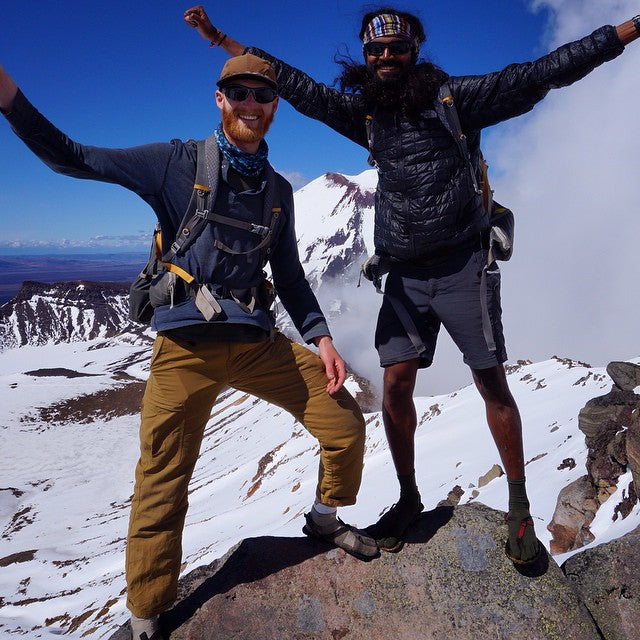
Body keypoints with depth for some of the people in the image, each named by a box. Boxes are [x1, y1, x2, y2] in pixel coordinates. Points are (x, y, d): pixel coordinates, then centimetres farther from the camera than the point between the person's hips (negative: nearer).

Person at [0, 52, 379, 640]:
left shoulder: (279, 189, 13)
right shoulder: (179, 163, 0)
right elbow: (71, 158, -3)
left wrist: (321, 337, 5)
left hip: (259, 342, 4)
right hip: (186, 348, -4)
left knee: (346, 426, 1)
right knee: (163, 486, 1)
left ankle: (325, 520, 31)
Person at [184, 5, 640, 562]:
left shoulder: (455, 97, 1)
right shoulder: (364, 112, 13)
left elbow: (539, 74, -1)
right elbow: (296, 85, 16)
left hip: (464, 264, -3)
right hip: (405, 274, 4)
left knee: (492, 383, -2)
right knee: (396, 384, -2)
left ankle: (519, 508, 15)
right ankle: (408, 499, 18)